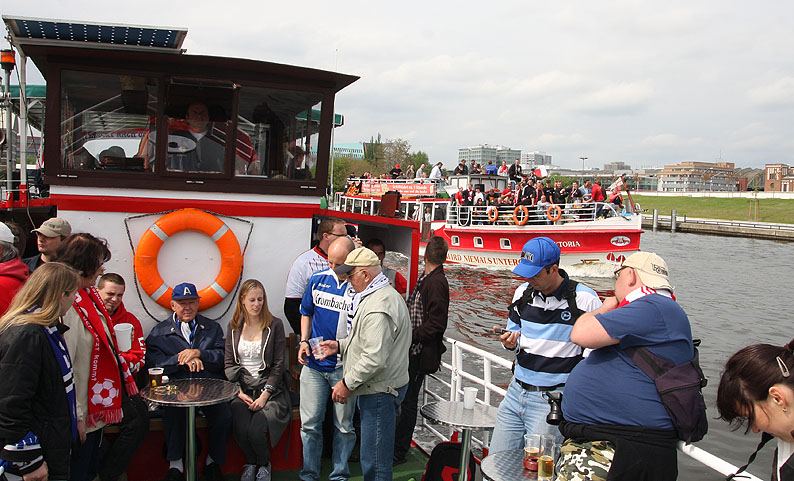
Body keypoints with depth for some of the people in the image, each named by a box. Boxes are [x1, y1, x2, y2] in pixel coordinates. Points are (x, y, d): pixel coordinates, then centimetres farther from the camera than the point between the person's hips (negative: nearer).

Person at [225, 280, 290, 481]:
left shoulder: (274, 325, 1)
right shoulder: (234, 327, 11)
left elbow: (278, 365, -2)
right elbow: (228, 363, 9)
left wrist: (264, 395, -12)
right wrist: (238, 392, -5)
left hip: (269, 388, -2)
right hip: (242, 389, 2)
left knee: (256, 430, -25)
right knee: (241, 430, -24)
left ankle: (264, 464, 9)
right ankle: (250, 462, 9)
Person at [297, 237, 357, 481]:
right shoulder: (317, 279, 1)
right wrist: (304, 342, 3)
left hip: (344, 367, -3)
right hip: (314, 363, 3)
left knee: (344, 425, 11)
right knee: (309, 423, 9)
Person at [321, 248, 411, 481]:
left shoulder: (377, 308, -22)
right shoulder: (387, 294, 14)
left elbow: (375, 359, -27)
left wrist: (347, 383, -16)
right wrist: (340, 345, 15)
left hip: (380, 391, -11)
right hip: (380, 387, 11)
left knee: (374, 461, -4)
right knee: (373, 455, 19)